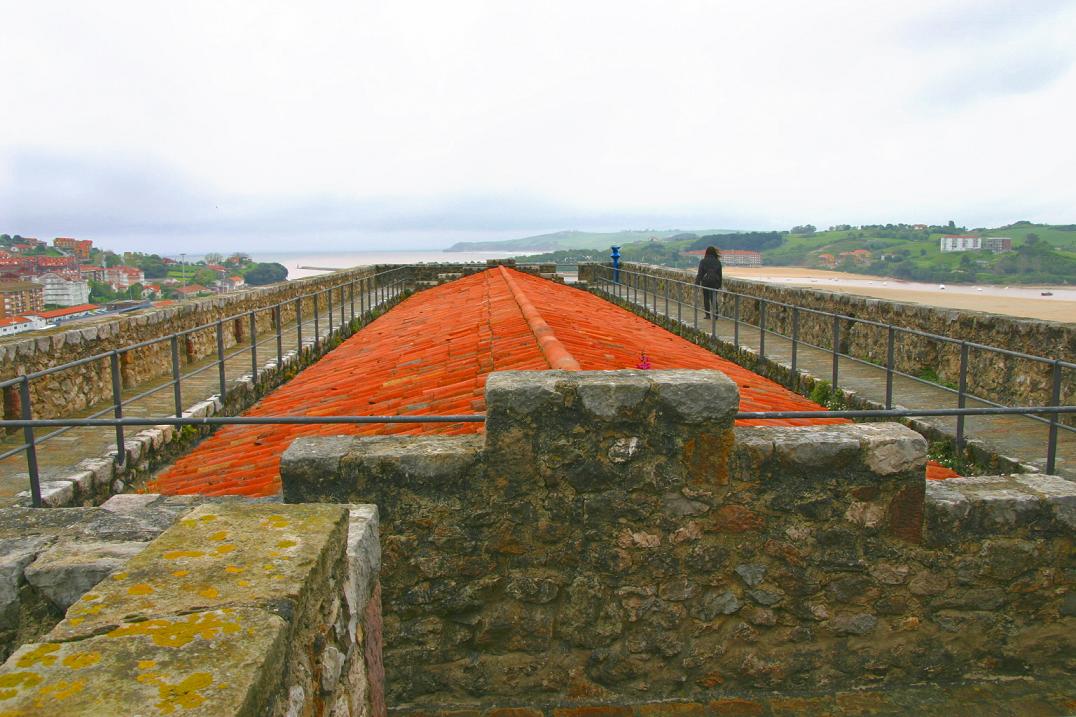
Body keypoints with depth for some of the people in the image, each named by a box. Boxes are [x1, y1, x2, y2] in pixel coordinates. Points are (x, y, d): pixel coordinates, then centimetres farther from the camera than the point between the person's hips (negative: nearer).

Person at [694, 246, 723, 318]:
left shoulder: (703, 261, -4)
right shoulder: (718, 262, 3)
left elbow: (700, 274, -6)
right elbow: (720, 274, 7)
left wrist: (697, 283, -2)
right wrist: (719, 284, 13)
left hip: (705, 282, -2)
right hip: (715, 282, 2)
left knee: (706, 298, 8)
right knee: (714, 298, 5)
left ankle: (707, 315, 8)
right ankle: (715, 314, -3)